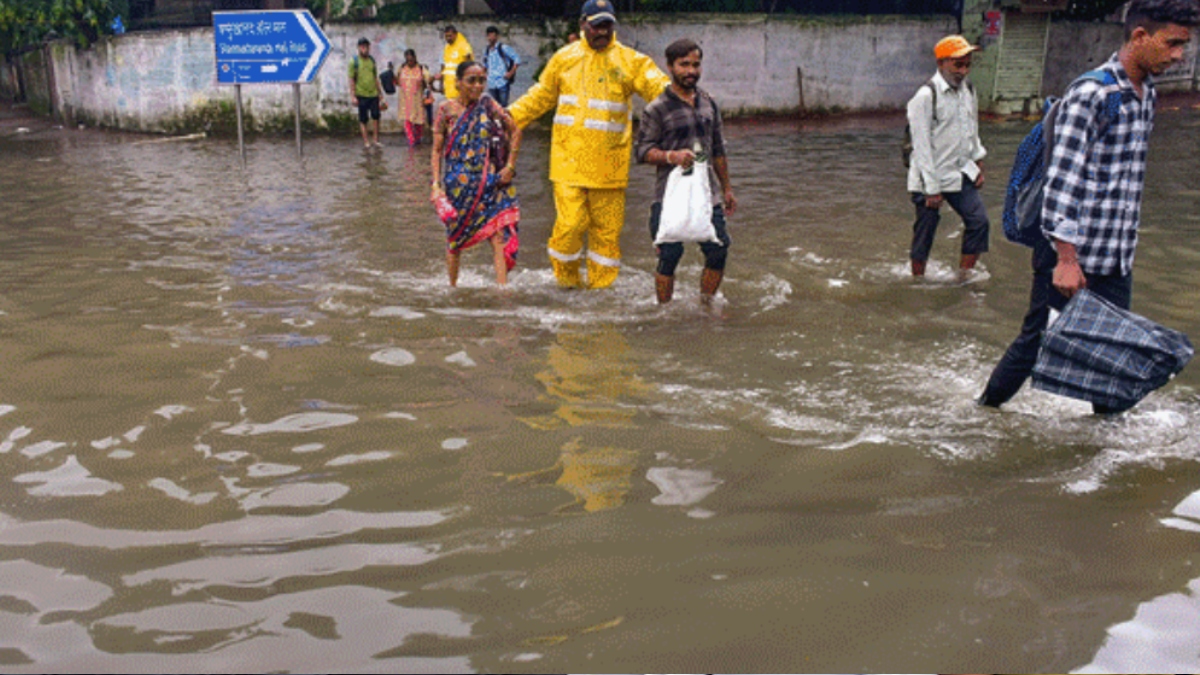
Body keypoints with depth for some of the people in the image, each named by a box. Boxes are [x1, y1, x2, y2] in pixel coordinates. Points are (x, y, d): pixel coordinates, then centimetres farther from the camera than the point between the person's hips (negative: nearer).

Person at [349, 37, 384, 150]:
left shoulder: (372, 60, 9)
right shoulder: (354, 61, -4)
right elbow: (351, 80, -5)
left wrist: (379, 92, 16)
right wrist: (353, 96, -10)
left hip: (374, 94, 4)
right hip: (362, 95, -4)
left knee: (376, 117, 1)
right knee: (363, 119, 2)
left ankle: (376, 140, 11)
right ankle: (366, 142, 8)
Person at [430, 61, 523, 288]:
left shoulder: (488, 105, 1)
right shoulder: (447, 110, -3)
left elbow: (515, 132, 8)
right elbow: (437, 150, -1)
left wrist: (510, 166, 1)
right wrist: (436, 185, -8)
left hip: (489, 182, 0)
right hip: (458, 183, 0)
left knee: (499, 235, -11)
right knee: (455, 237, 12)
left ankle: (502, 287, -12)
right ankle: (453, 286, 28)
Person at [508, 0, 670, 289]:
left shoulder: (630, 61, 4)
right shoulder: (565, 58, 10)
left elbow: (659, 88, -7)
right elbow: (540, 97, 20)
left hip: (609, 164, 0)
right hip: (569, 158, 0)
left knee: (607, 227, 5)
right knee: (571, 222, -8)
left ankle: (600, 285, 20)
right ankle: (567, 279, 16)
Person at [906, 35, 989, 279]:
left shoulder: (968, 90, 6)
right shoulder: (926, 96, -18)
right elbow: (922, 146, -17)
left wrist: (978, 163, 12)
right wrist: (931, 189, -17)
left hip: (961, 172, 6)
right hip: (931, 177, -6)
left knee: (979, 220, -3)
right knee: (925, 230, 3)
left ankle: (964, 275, 8)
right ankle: (918, 278, 20)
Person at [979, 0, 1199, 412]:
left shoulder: (1146, 93, 11)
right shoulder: (1091, 94, -16)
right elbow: (1061, 181, -20)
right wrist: (1067, 260, -23)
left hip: (1117, 259, 8)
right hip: (1072, 255, -8)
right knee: (1038, 340, 3)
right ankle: (986, 409, 20)